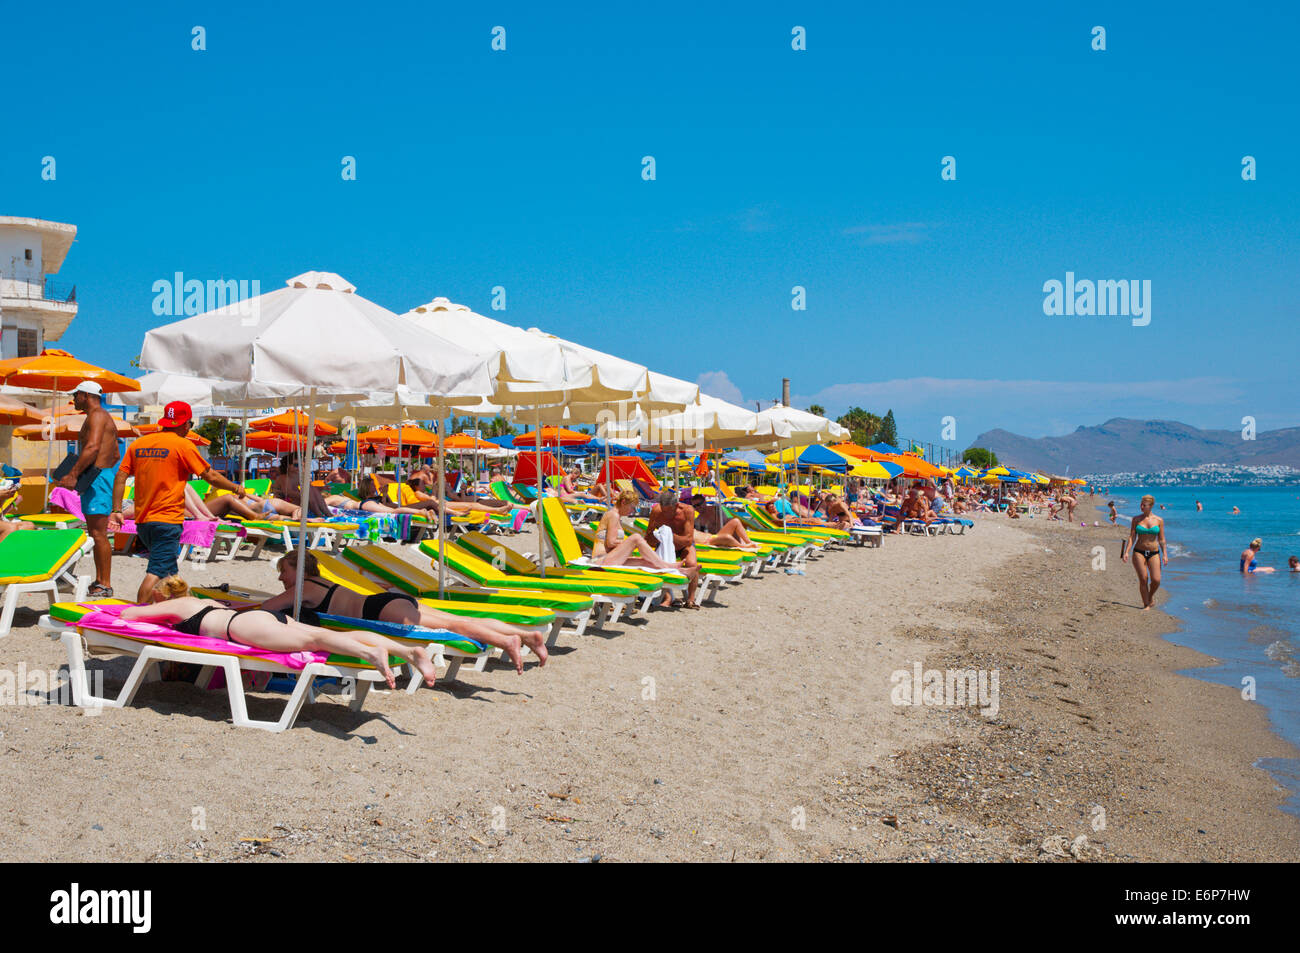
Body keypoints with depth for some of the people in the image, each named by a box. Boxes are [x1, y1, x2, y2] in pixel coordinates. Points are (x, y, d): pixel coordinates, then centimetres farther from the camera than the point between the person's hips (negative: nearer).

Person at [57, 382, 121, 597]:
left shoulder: (97, 416, -9)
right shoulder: (102, 418, 23)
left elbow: (93, 447, -25)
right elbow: (116, 455, 26)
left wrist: (73, 474, -27)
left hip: (97, 479, -11)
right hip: (96, 479, 11)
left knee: (99, 534, -11)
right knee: (94, 534, 13)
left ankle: (106, 586, -12)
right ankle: (99, 581, 17)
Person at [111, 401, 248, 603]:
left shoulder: (139, 444, 10)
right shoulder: (183, 445, -6)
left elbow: (120, 477, 6)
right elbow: (211, 477, -3)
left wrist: (117, 510, 6)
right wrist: (236, 488, 11)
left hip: (142, 520, 7)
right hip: (167, 519, -7)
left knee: (169, 572, 21)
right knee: (157, 572, -11)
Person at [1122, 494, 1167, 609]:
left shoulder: (1159, 520, 3)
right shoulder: (1136, 519, 3)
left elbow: (1161, 539, 6)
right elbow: (1132, 537, 1)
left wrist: (1165, 555, -1)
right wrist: (1127, 552, -8)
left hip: (1154, 553, 0)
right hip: (1139, 552, 0)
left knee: (1156, 580, -10)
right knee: (1143, 579, -9)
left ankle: (1151, 595, 22)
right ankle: (1146, 604, 5)